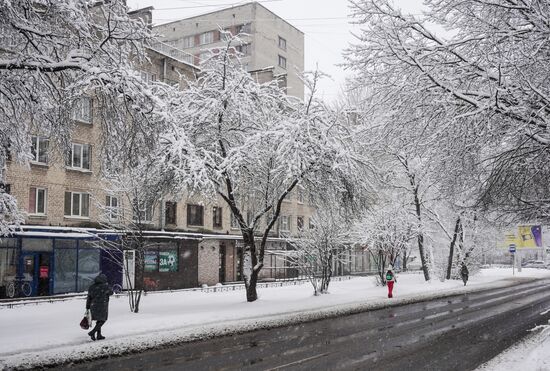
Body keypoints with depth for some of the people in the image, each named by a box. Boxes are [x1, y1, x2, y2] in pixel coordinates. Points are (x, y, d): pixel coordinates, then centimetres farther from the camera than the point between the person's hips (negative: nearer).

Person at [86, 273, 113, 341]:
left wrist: (87, 307, 14)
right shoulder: (105, 286, -12)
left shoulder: (92, 287, 4)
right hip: (102, 306, -6)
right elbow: (111, 292, 7)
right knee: (102, 320, 4)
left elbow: (89, 298, 7)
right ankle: (92, 332, -10)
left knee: (99, 320, 18)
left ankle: (99, 335, 19)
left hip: (94, 306, 6)